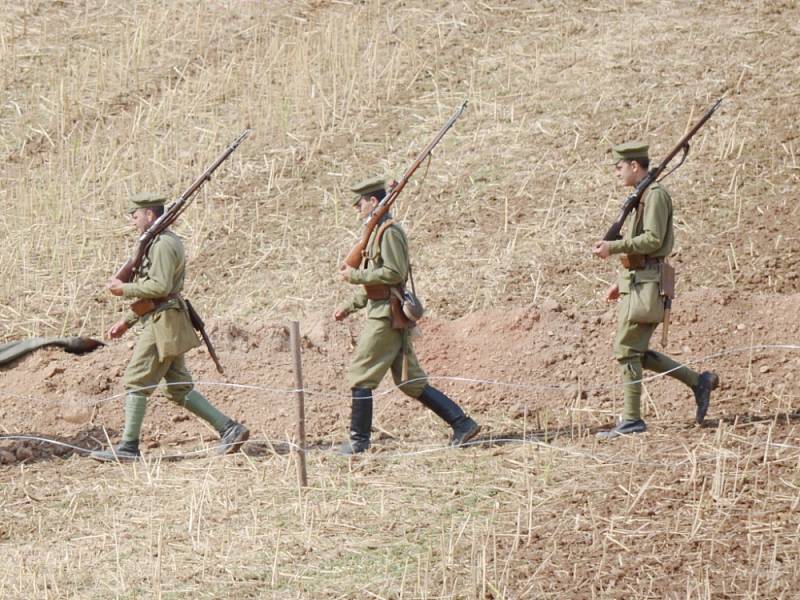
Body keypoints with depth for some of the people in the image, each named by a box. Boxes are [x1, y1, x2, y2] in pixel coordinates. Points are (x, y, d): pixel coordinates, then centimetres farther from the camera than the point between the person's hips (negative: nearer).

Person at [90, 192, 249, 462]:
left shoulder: (164, 244, -13)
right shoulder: (159, 243, 21)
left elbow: (160, 287, -22)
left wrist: (124, 290, -13)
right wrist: (126, 322, 24)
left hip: (163, 325, -10)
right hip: (159, 322, 10)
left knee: (136, 382, -6)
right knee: (179, 388, 9)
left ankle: (128, 447, -3)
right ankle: (229, 429, 6)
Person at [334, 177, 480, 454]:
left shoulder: (389, 232, -12)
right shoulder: (379, 231, 20)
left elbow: (394, 273, -22)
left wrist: (355, 276, -16)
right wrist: (350, 306, 24)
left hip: (385, 316, -10)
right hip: (385, 313, 10)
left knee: (360, 377, -4)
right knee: (411, 381, 9)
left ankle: (358, 441, 1)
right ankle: (462, 424, 6)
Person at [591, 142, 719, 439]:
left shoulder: (656, 195, -12)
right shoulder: (643, 196, 19)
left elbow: (653, 240, -21)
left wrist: (613, 247, -21)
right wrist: (621, 282, 22)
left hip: (646, 286, -10)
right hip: (636, 282, 10)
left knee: (627, 351, -8)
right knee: (637, 352, 11)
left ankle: (632, 420, -4)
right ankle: (699, 381, 16)